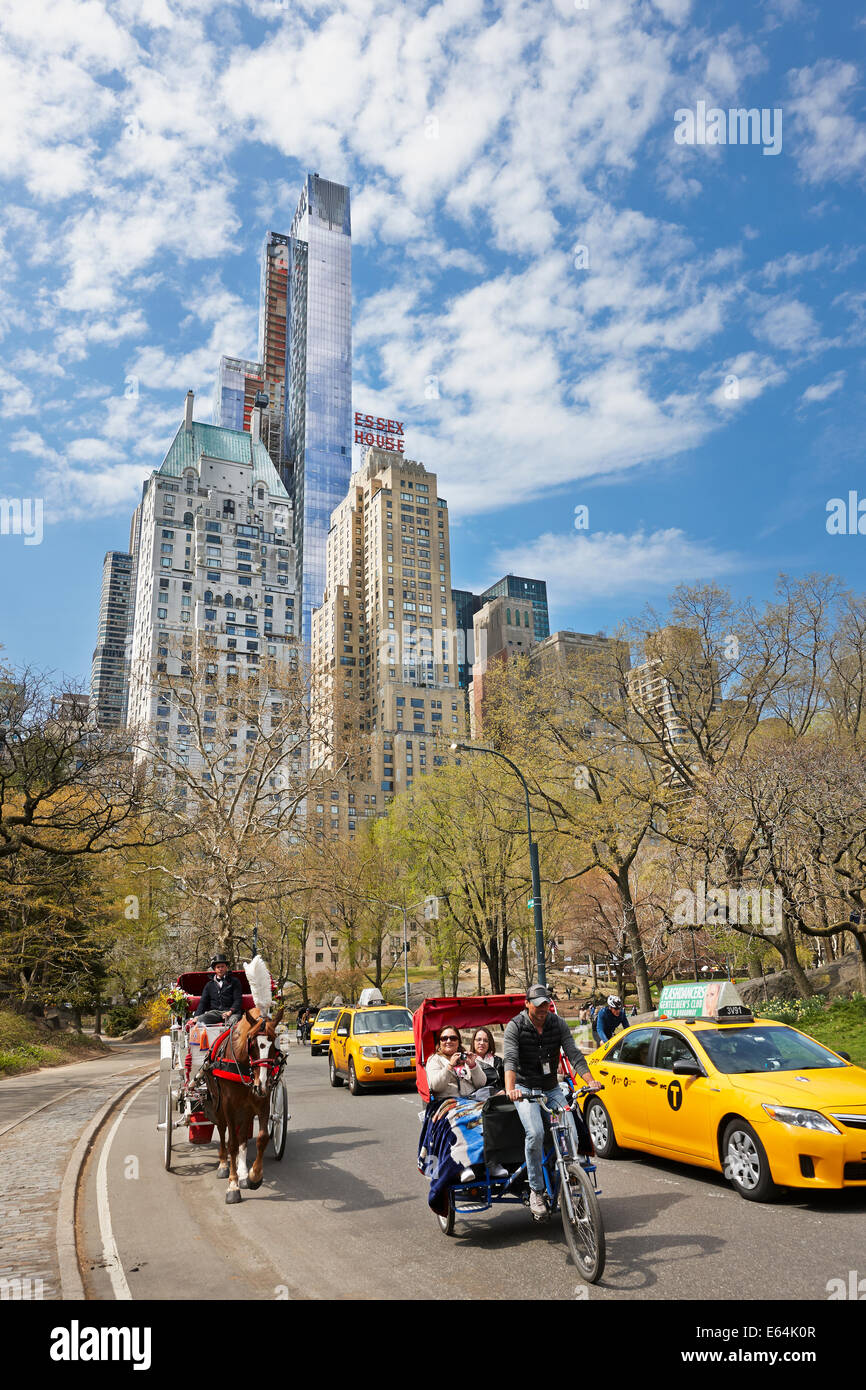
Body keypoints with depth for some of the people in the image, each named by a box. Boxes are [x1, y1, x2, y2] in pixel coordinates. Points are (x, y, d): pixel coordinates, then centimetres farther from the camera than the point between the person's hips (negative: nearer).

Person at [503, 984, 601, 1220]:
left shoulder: (558, 1024, -1)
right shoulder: (516, 1026, -11)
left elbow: (573, 1054, -8)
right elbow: (510, 1059, -23)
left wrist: (589, 1080, -24)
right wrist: (510, 1089, -40)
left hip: (552, 1089, 3)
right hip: (525, 1090, -3)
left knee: (570, 1133, -15)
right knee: (535, 1133, -26)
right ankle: (536, 1191, -12)